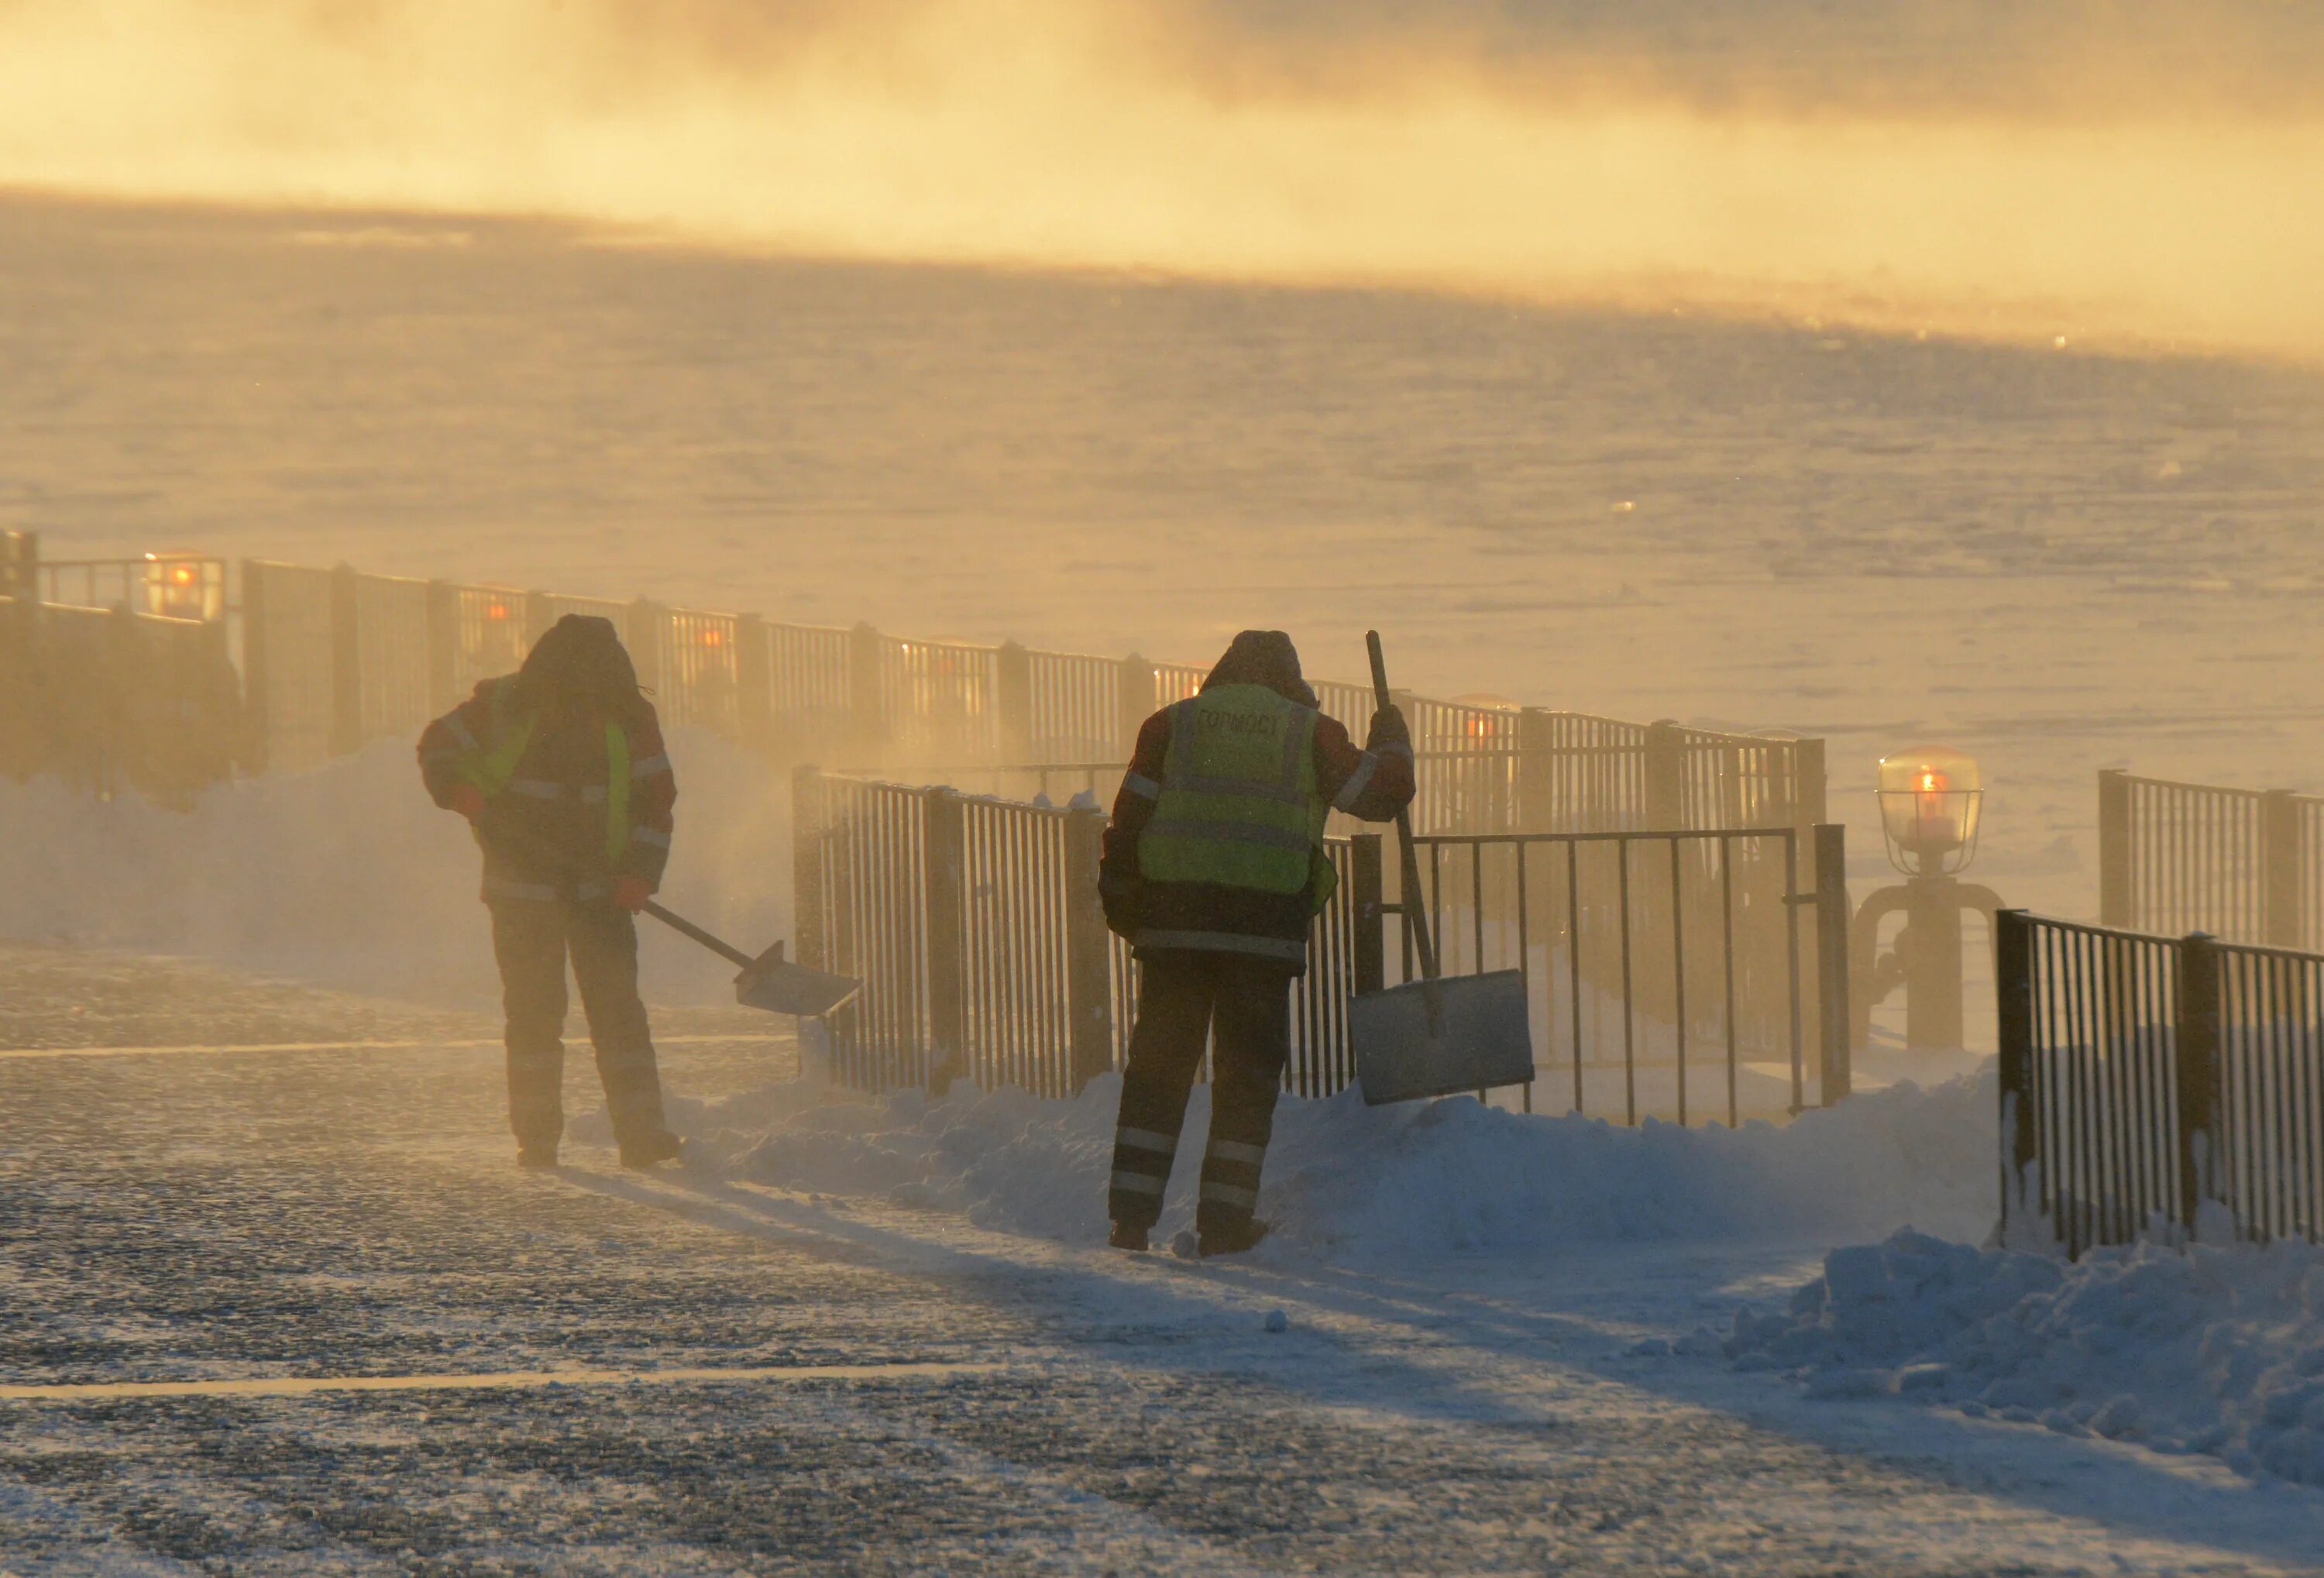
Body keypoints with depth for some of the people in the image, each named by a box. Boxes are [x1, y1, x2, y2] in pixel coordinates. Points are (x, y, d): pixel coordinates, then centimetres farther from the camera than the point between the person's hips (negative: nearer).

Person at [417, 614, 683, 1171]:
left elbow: (655, 798, 4)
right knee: (533, 1012, 2)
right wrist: (458, 789, -15)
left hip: (599, 891, 1)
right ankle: (536, 1139, 10)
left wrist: (641, 872, -9)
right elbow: (438, 745, 6)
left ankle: (641, 1131, -6)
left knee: (617, 1007, -5)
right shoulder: (504, 706, -7)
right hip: (523, 888, -1)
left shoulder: (629, 719, -3)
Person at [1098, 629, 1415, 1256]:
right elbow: (1380, 792, 13)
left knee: (1159, 1065, 7)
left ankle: (1132, 1215, 1)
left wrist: (1119, 900, 12)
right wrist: (1392, 745, 33)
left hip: (1173, 920, 1)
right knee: (1248, 1070, 6)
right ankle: (1225, 1220, 3)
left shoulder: (1171, 725, 11)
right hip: (1265, 927, -1)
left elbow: (1129, 819, 5)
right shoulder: (1307, 733, 8)